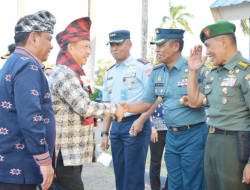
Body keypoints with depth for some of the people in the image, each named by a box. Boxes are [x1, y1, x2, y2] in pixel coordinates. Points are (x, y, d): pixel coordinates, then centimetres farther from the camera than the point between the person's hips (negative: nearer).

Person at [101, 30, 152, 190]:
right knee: (120, 175, 12)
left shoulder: (142, 67, -5)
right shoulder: (110, 73, 16)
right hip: (116, 126, 7)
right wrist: (105, 133, 14)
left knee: (133, 176, -5)